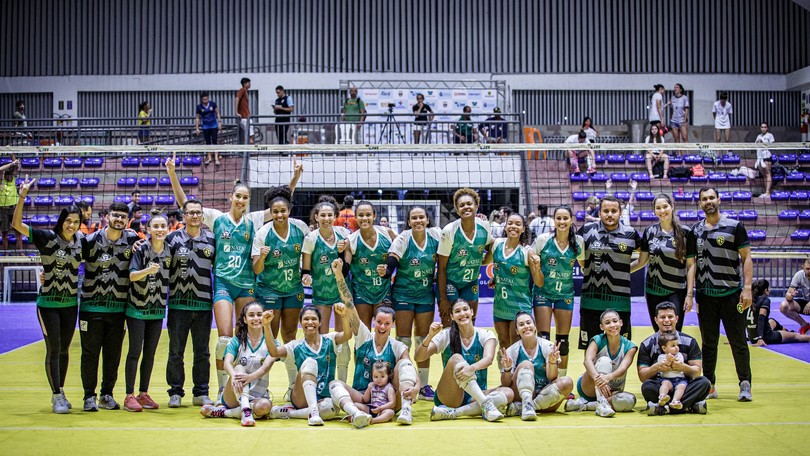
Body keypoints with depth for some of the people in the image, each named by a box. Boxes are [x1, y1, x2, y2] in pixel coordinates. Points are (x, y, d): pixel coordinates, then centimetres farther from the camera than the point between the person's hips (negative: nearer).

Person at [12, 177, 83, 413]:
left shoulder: (81, 242, 1)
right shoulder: (47, 237, -10)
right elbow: (16, 224, -16)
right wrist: (22, 196, -28)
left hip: (70, 303, 4)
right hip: (48, 303, -4)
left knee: (64, 349, 14)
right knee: (53, 350, -1)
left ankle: (60, 392, 29)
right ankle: (57, 397, 9)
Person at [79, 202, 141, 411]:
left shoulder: (132, 239, 0)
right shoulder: (91, 241, -5)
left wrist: (138, 248, -4)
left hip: (118, 306, 2)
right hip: (91, 305, -2)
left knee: (114, 353, 8)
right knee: (90, 352, 3)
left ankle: (107, 394, 20)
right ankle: (89, 396, 14)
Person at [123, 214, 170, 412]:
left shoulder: (169, 251, 1)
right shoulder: (141, 249, -12)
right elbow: (132, 276, -22)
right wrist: (148, 270, -40)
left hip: (158, 310, 5)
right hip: (137, 309, -4)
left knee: (150, 353, 9)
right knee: (135, 351, -3)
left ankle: (143, 394, 18)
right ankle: (129, 396, 4)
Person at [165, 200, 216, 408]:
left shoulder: (211, 239, 7)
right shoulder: (173, 238, 1)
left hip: (203, 304, 2)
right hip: (178, 303, -2)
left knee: (202, 352, 8)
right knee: (176, 351, 4)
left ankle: (201, 393, 17)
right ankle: (175, 393, 15)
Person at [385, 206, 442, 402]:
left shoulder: (436, 235, -4)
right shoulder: (403, 239, -11)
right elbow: (390, 266, -15)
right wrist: (385, 271, -33)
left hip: (426, 294, 3)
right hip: (403, 294, -3)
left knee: (423, 341, 10)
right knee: (403, 341, -1)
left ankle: (424, 386, 19)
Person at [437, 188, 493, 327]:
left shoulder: (484, 225, -10)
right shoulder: (449, 231, -20)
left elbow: (491, 247, 14)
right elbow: (441, 267, -15)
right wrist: (443, 298, -15)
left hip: (471, 283, 4)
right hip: (449, 282, -4)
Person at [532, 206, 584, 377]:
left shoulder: (578, 241, -3)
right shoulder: (543, 239, -9)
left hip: (565, 293, 2)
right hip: (543, 292, -2)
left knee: (563, 340, 7)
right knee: (543, 337, -6)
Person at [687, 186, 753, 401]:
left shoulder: (735, 226, 0)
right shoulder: (694, 232, 8)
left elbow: (746, 258, -2)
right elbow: (692, 263, 8)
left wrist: (747, 288, -11)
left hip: (732, 293, -2)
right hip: (705, 294, 3)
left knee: (738, 342, 2)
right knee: (709, 343, 9)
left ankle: (745, 385, 12)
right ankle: (708, 387, 17)